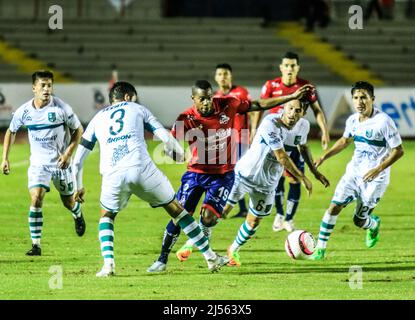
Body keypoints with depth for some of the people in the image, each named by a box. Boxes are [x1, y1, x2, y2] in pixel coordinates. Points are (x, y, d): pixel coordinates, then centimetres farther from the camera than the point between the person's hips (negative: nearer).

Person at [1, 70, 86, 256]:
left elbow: (78, 130, -4)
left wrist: (68, 153, -15)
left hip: (61, 162, -1)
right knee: (36, 200, -19)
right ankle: (36, 245, -13)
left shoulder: (61, 108, -17)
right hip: (38, 163, 1)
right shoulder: (24, 111, -10)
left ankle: (78, 215, 53)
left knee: (68, 202, 14)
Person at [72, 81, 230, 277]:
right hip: (142, 169, -1)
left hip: (113, 175, 1)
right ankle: (210, 257, 18)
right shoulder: (136, 109, 22)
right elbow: (165, 137, 13)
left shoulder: (97, 118, 27)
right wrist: (180, 154, 31)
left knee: (107, 216, 28)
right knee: (175, 209, 15)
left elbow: (78, 159, 27)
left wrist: (79, 186, 37)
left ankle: (108, 264, 7)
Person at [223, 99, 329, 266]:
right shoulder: (270, 123, -28)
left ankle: (234, 250, 35)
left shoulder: (303, 126, -6)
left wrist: (315, 172, 21)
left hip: (267, 183, 6)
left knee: (254, 221, 11)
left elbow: (304, 147, 17)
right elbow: (281, 156, -27)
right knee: (222, 210, -3)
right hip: (245, 173, -5)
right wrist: (302, 178, -22)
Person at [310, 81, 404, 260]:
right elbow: (345, 141, 22)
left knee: (359, 221, 1)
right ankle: (320, 249, -1)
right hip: (354, 172, 5)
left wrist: (378, 169, -24)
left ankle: (374, 224, 38)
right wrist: (325, 156, 12)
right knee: (334, 207, -9)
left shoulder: (383, 121, -19)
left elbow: (398, 150, -15)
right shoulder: (352, 120, 1)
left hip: (375, 178, -5)